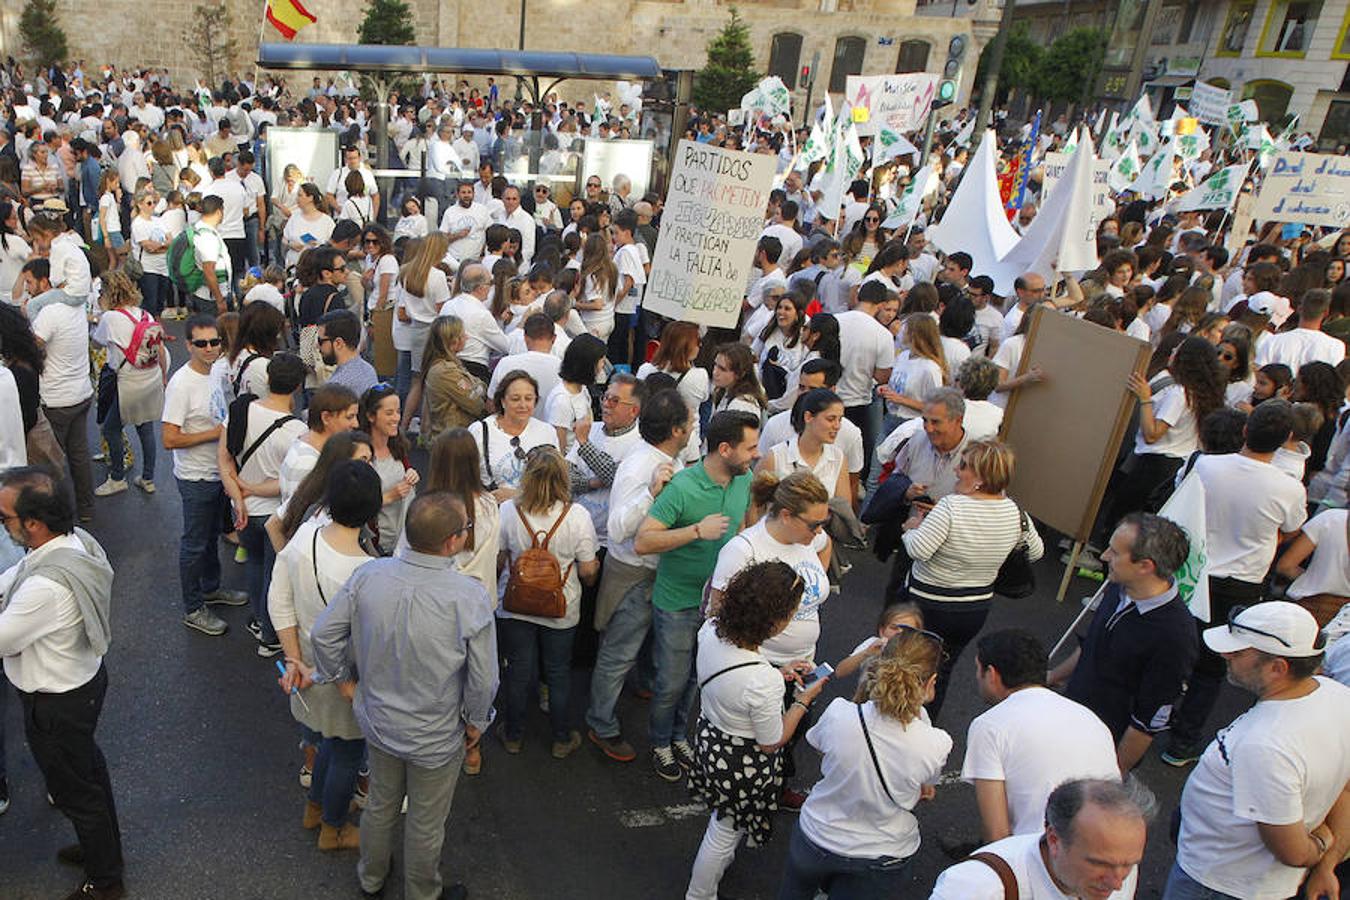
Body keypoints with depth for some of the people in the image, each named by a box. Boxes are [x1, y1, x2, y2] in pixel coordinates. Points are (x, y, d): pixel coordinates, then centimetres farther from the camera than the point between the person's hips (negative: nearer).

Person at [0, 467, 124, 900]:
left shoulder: (44, 588, -38)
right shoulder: (75, 540, -12)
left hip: (57, 704, -9)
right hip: (86, 675, 9)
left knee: (76, 792, 14)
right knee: (88, 767, 29)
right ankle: (104, 845, 53)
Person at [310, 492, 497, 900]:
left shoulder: (368, 575, -19)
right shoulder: (470, 598, -30)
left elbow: (323, 633, -8)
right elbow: (483, 679, -21)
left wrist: (344, 679, 9)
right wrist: (475, 722, -2)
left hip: (378, 723, 4)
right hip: (436, 737, -4)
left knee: (381, 804, 30)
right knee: (426, 823, 22)